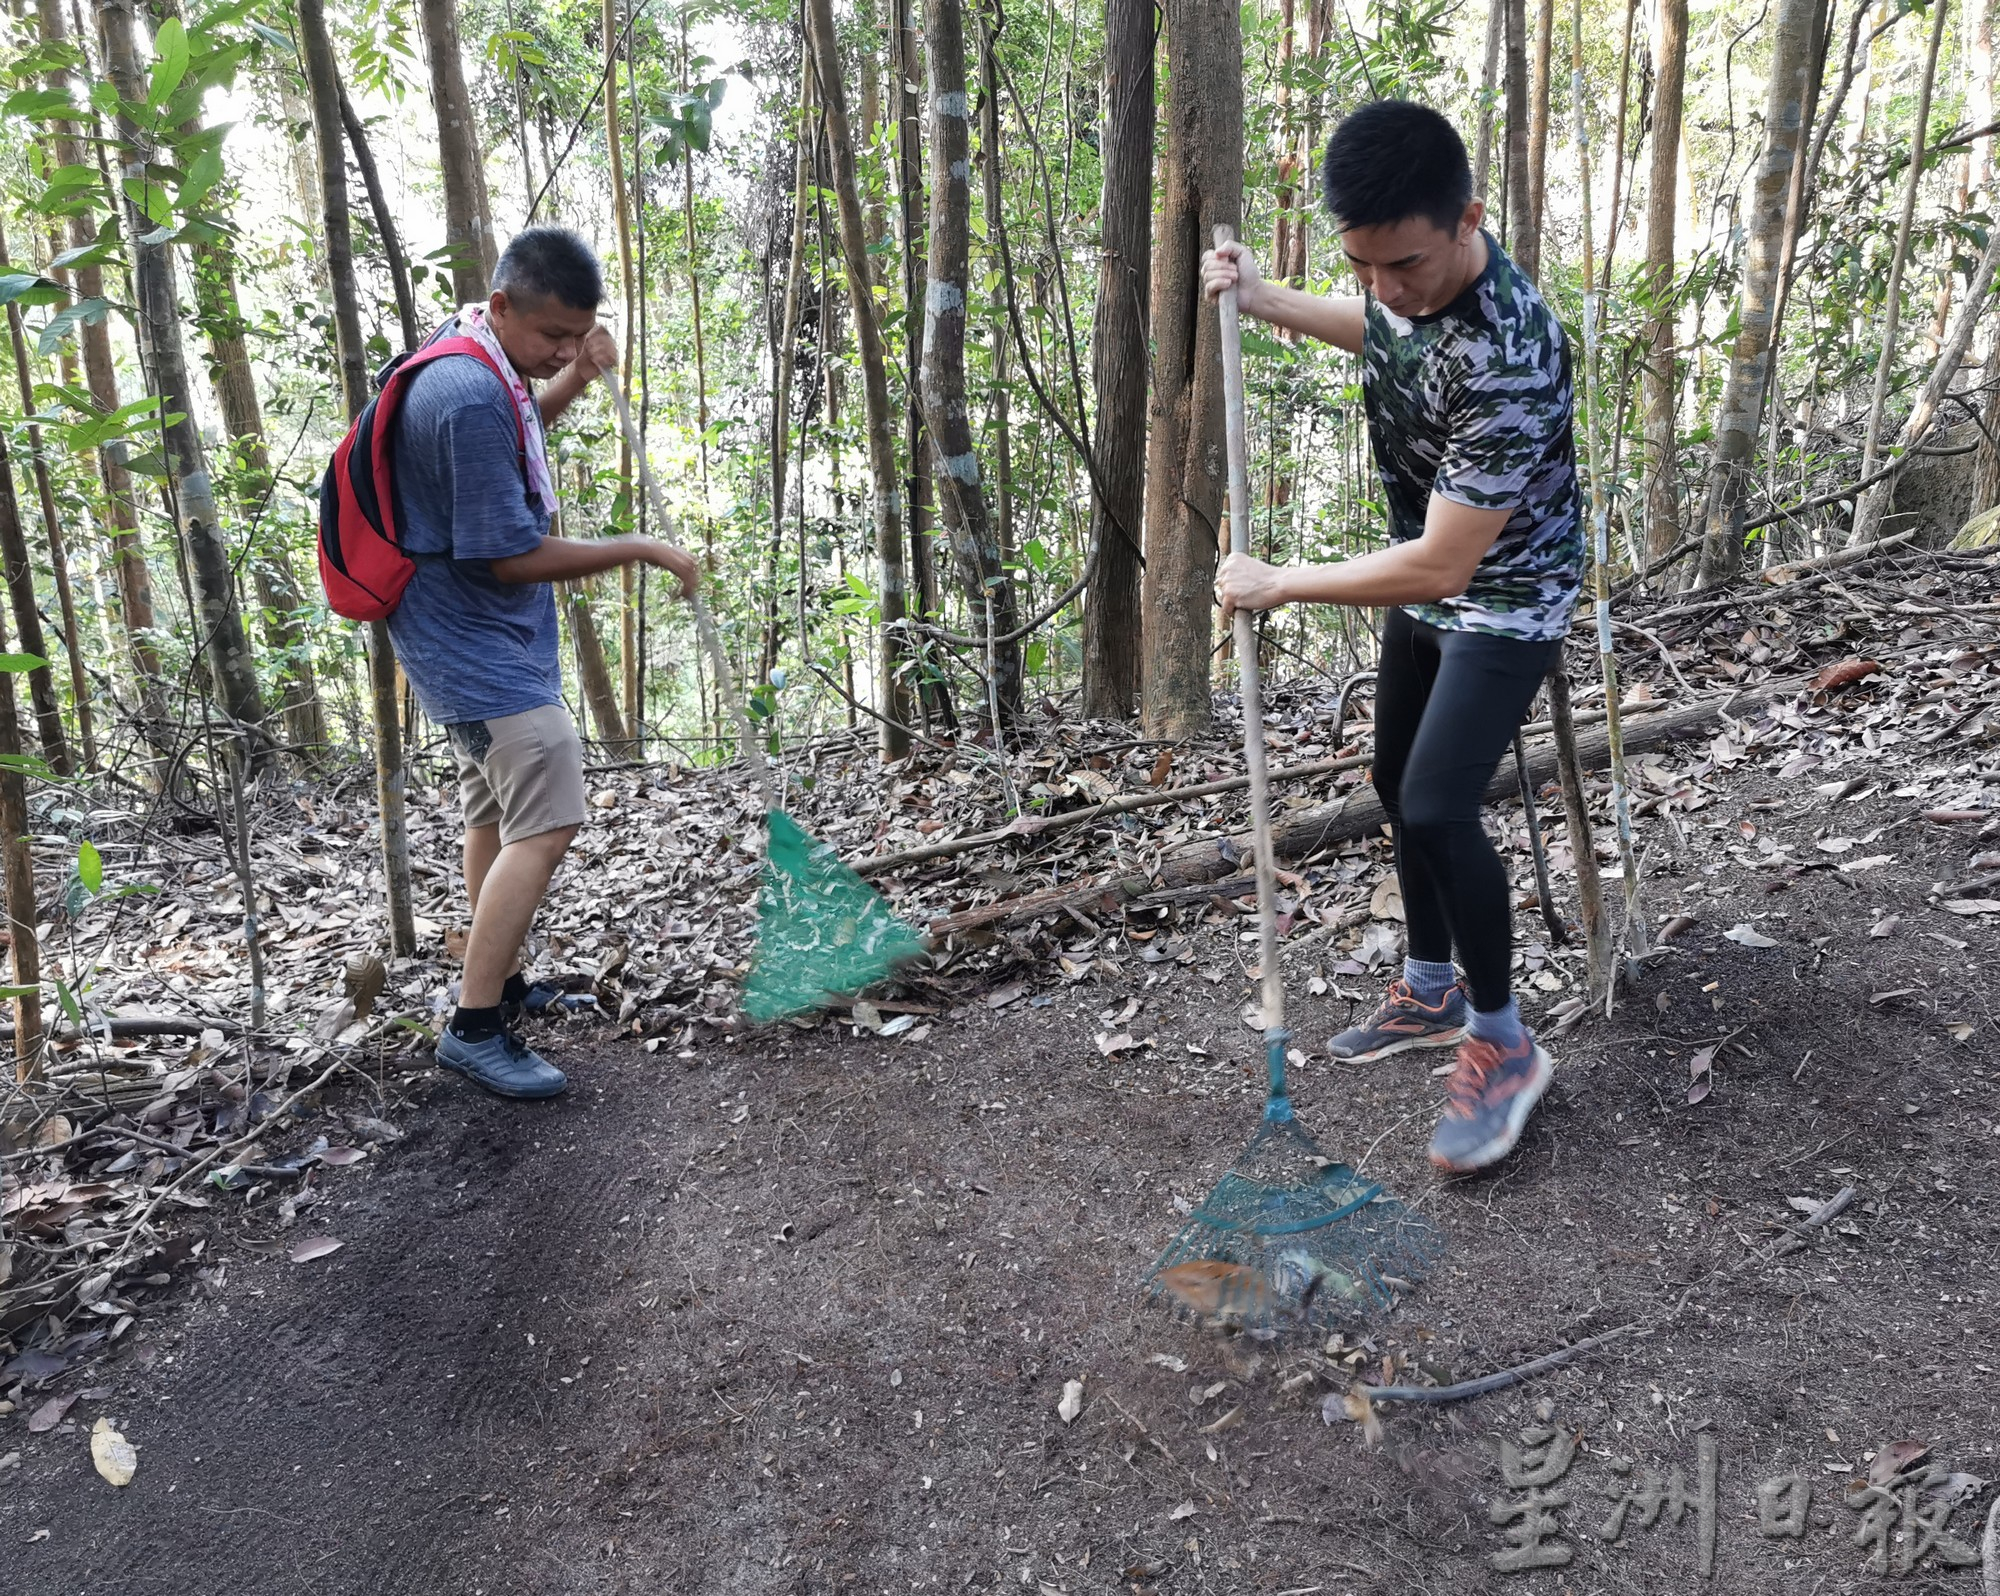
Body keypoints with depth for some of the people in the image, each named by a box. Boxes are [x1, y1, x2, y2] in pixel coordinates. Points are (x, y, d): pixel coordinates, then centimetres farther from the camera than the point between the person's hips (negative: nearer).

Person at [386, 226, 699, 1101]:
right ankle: (474, 1027, -10)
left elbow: (517, 425, 26)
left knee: (498, 811, 19)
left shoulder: (472, 342, 5)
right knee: (545, 821, -16)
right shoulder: (469, 400, -26)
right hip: (478, 641, -11)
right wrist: (641, 550, -16)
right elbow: (512, 556, -24)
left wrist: (574, 380, 5)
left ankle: (501, 986, 33)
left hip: (468, 635, 11)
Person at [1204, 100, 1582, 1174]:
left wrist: (1276, 586, -27)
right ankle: (1431, 992, 34)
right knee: (1397, 781, 15)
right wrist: (1264, 301, 2)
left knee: (1438, 806, -18)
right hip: (1425, 576, 9)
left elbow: (1443, 566, -35)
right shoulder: (1400, 274, -12)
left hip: (1505, 593, -9)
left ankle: (1502, 1044, 4)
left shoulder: (1507, 358, -38)